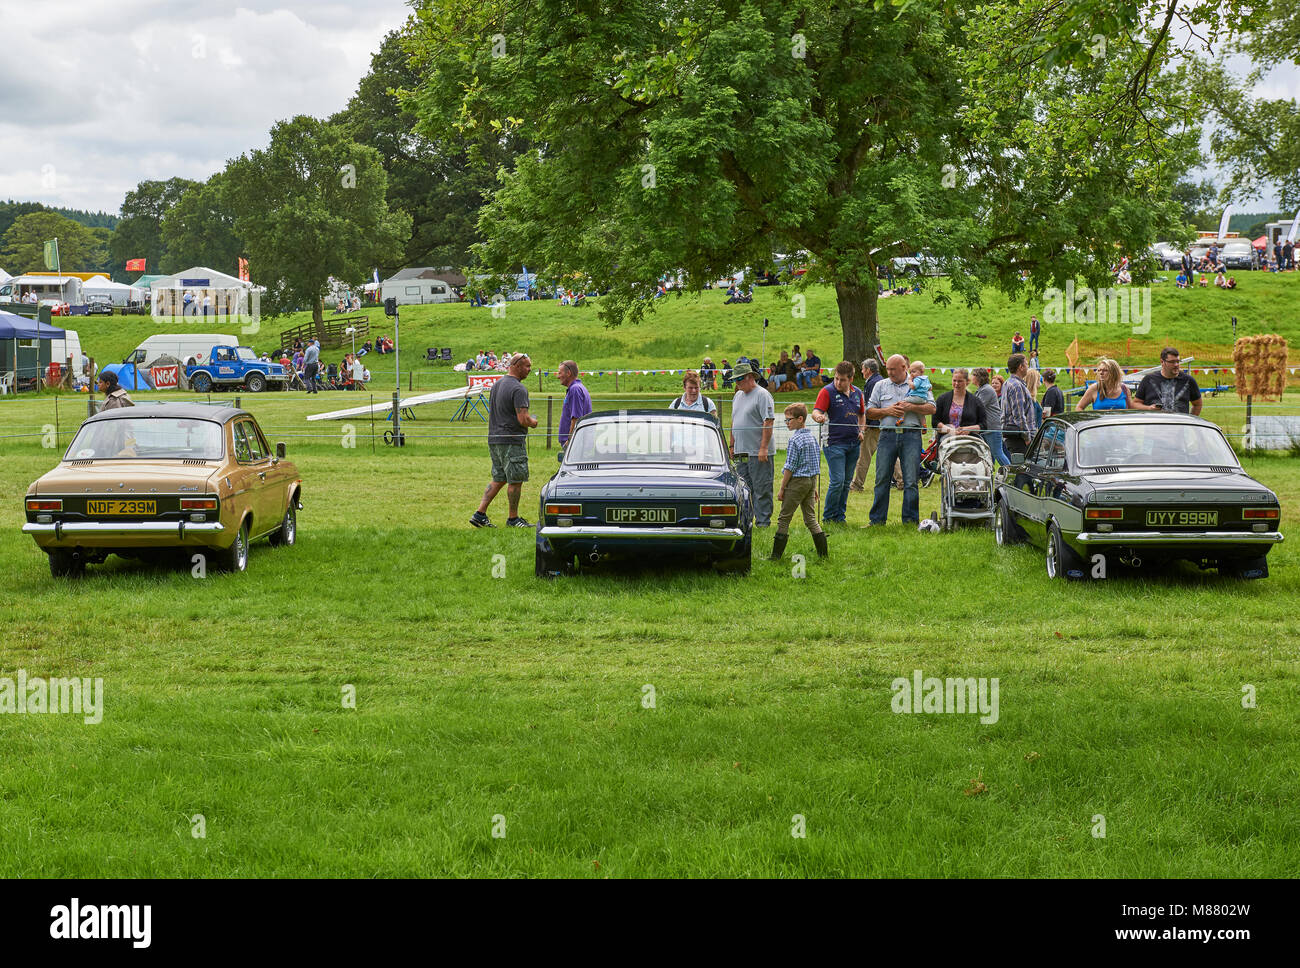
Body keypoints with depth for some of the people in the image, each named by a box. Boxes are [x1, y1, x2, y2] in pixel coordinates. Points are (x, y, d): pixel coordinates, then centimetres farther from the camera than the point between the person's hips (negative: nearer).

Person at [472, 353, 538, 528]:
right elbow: (523, 419, -21)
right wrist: (533, 422, 1)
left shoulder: (496, 385, 15)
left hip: (494, 440, 9)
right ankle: (513, 518, 8)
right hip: (511, 441, -9)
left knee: (498, 479, 13)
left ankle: (480, 514, 7)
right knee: (515, 480, 1)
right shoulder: (518, 389, -15)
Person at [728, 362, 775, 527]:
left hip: (758, 453, -8)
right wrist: (732, 445, 20)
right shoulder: (738, 396, 17)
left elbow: (768, 423, -15)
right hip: (741, 452, 8)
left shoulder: (762, 395, -9)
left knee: (762, 490, -4)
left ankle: (763, 523, -1)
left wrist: (763, 448, -20)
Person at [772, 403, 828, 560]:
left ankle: (776, 555, 0)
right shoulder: (812, 438, 9)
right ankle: (823, 553, 8)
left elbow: (790, 467, -16)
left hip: (797, 482, -8)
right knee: (811, 518, 12)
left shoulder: (795, 440, -15)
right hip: (811, 480, 8)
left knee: (784, 519, -1)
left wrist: (782, 488, -10)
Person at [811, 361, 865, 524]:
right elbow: (816, 411, -15)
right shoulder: (827, 391, -5)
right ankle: (828, 517, 0)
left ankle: (840, 516, 18)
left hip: (854, 443, 6)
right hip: (835, 443, -6)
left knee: (846, 483, 9)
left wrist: (862, 430, 10)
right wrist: (819, 417, -37)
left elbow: (862, 414, 26)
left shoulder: (857, 393, 11)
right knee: (837, 481, -11)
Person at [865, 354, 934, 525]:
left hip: (911, 435, -2)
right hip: (888, 435, 2)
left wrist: (911, 407, -9)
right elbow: (869, 412, 11)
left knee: (911, 481, -2)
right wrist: (887, 411, -5)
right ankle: (877, 519, 6)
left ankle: (911, 519, 3)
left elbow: (932, 408, 3)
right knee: (882, 479, 1)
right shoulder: (880, 386, 15)